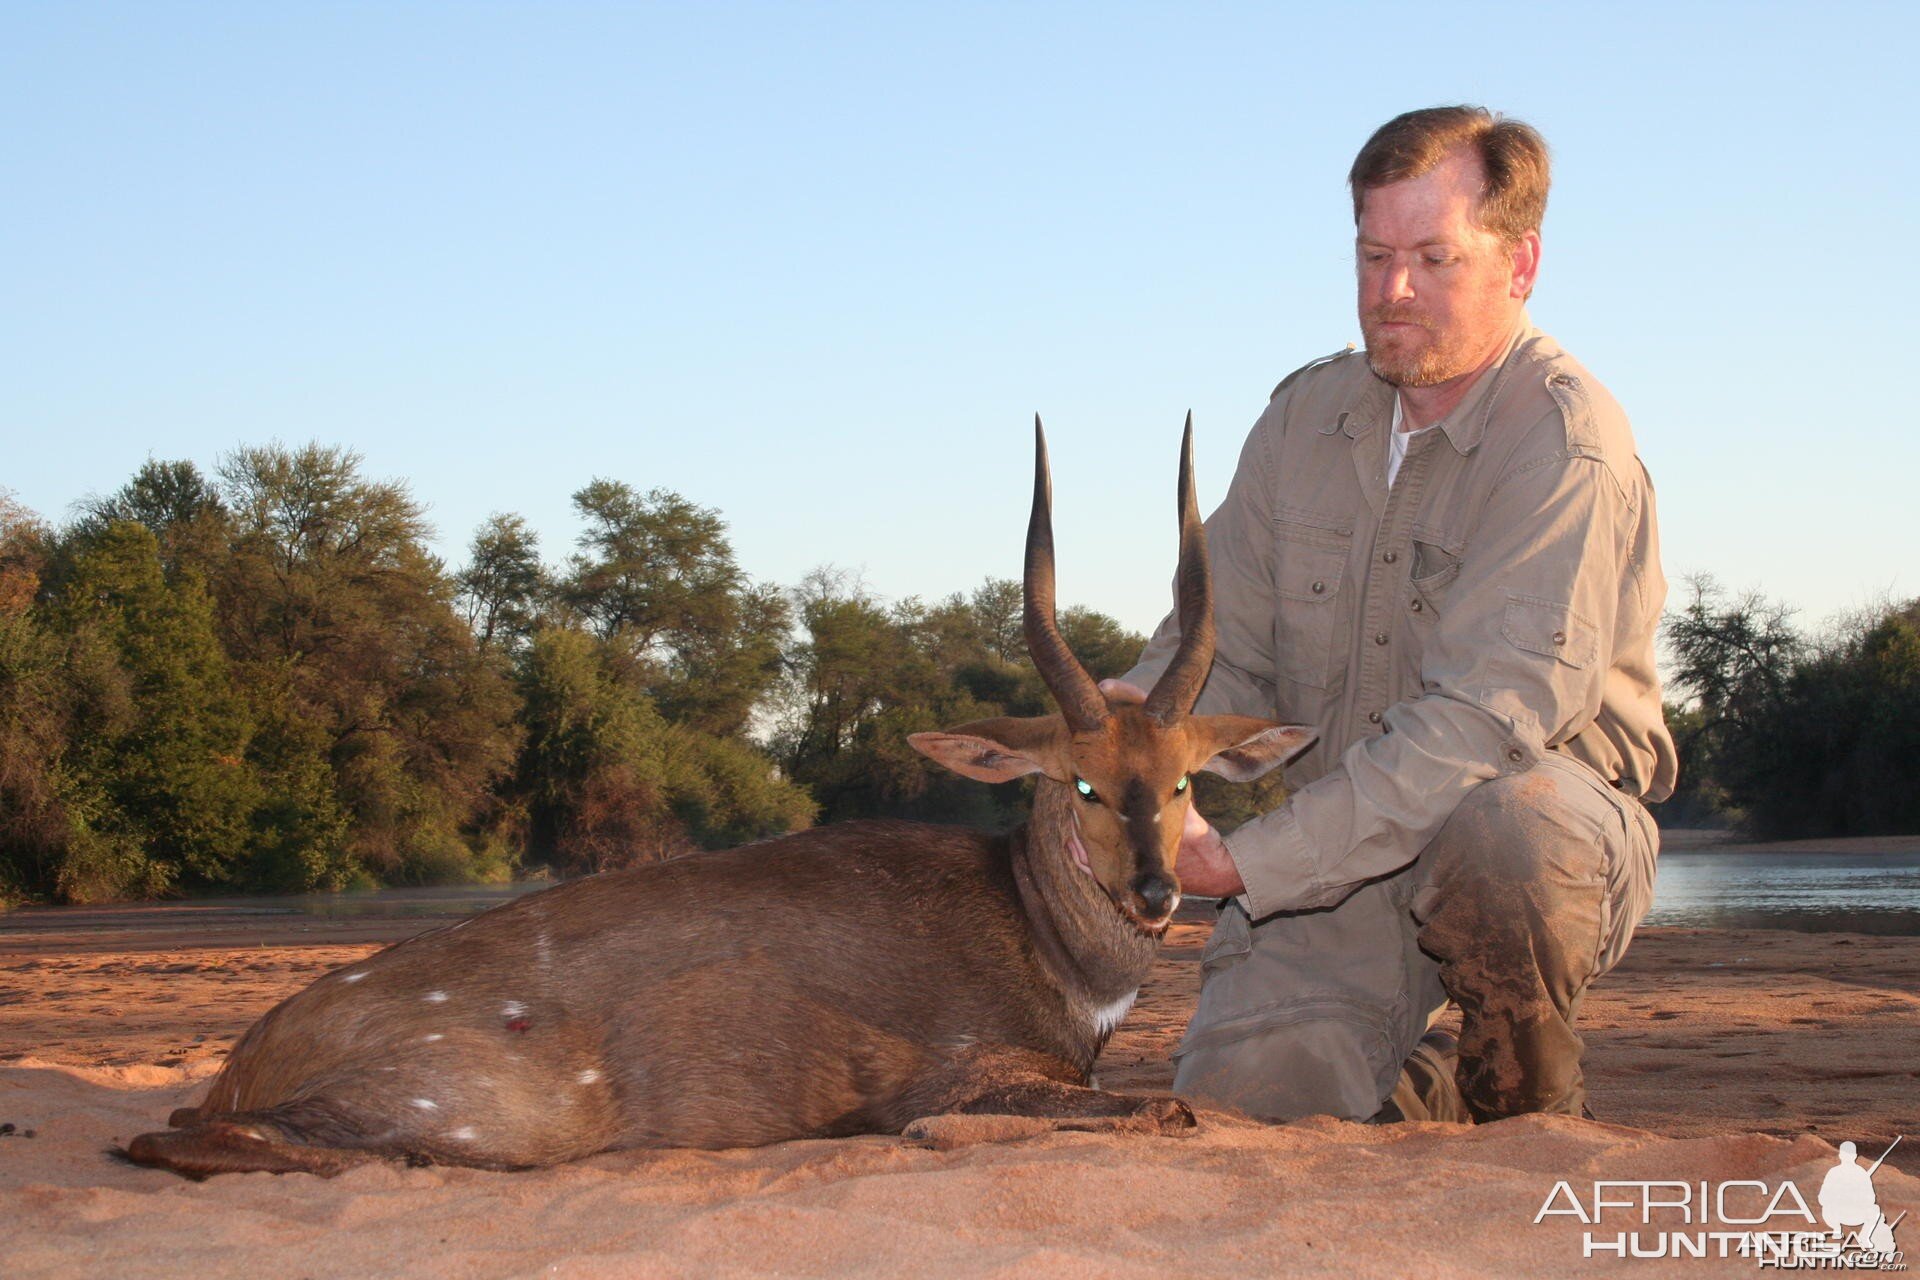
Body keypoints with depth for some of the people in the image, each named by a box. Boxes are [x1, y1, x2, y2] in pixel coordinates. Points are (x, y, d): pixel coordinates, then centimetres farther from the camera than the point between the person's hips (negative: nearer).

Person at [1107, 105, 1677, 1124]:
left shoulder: (1565, 443, -16)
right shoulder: (1307, 418, 6)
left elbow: (1491, 714, -27)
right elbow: (1224, 643, 7)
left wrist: (1254, 859, -32)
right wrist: (1139, 712, -18)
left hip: (1543, 828, -4)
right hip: (1332, 856, 4)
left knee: (1501, 821, -39)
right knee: (1236, 1095, -18)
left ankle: (1529, 1106, -7)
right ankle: (1429, 1089, 17)